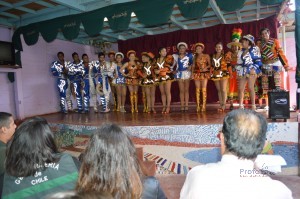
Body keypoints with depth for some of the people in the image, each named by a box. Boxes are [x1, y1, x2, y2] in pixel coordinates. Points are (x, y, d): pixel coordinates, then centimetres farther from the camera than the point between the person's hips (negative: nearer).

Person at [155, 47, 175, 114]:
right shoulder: (157, 60, 15)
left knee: (167, 92, -10)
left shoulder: (168, 58, 2)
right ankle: (164, 107, 9)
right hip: (160, 77, 5)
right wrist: (156, 71, -6)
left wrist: (160, 70, -15)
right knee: (162, 93, 5)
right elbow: (156, 68, 17)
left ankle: (168, 107, -8)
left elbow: (167, 67, -10)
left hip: (167, 76, -4)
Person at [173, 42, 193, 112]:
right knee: (181, 90, 1)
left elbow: (192, 63, 2)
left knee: (186, 90, 2)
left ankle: (186, 105, 4)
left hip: (186, 73, -2)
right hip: (179, 73, 2)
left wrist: (190, 67, -14)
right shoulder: (176, 56, 8)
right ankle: (182, 106, 3)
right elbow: (173, 64, 10)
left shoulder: (189, 55, 2)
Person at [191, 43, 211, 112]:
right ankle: (198, 106, 2)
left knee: (204, 89, -10)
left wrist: (206, 67, -14)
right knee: (197, 90, -1)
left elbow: (209, 64, 5)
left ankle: (204, 106, -8)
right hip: (197, 74, 3)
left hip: (204, 74, -3)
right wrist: (192, 73, 2)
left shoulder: (206, 56, 7)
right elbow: (193, 65, 13)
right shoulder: (195, 57, 14)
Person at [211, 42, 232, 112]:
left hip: (224, 74, -5)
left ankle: (224, 105, -5)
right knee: (219, 90, 8)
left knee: (223, 90, -10)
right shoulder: (213, 56, 13)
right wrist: (211, 73, 12)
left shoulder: (225, 56, 0)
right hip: (216, 75, 5)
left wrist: (230, 73, -9)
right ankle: (221, 105, 13)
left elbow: (229, 65, -3)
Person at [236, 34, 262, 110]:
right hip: (242, 72, 6)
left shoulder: (254, 49, 3)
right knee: (240, 89, -2)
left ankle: (253, 105, -5)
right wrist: (238, 72, 10)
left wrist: (254, 69, -16)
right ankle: (241, 106, 3)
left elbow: (258, 61, -4)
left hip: (251, 71, -5)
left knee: (250, 88, -11)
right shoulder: (241, 51, 20)